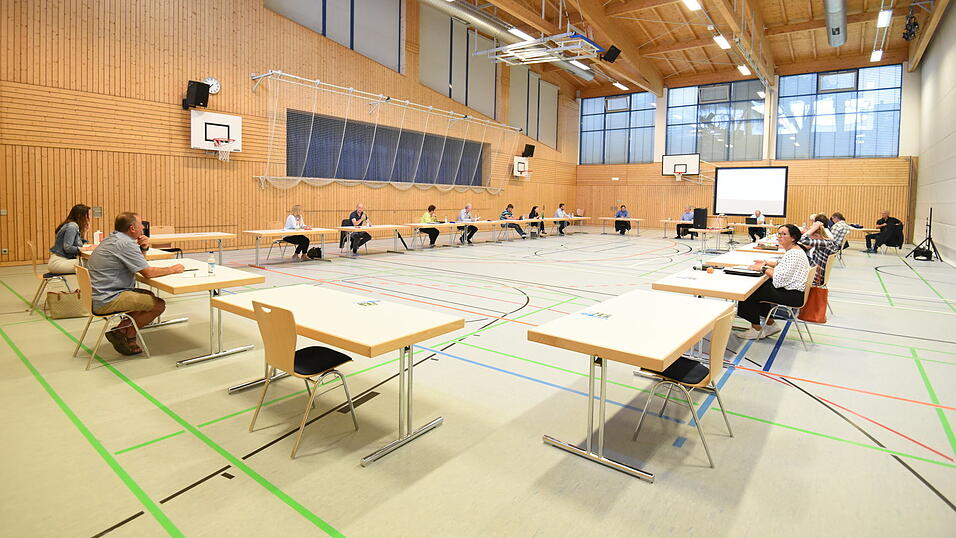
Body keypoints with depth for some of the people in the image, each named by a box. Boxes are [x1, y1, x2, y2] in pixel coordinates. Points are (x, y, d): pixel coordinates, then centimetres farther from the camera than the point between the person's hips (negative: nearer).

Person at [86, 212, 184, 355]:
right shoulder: (126, 244, -19)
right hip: (106, 301, -10)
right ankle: (121, 332, 2)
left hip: (96, 295, 10)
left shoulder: (112, 239, 13)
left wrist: (143, 248, 3)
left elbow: (138, 265, 21)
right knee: (159, 304, -9)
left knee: (149, 296, 21)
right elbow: (148, 272, -19)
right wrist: (173, 269, -4)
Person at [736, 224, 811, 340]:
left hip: (793, 295, -11)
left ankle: (756, 329, 4)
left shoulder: (793, 254, -23)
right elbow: (783, 265, 26)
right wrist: (766, 263, 13)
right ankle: (771, 324, 20)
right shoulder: (792, 250, 10)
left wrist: (763, 268, -15)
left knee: (751, 293, -9)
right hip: (789, 288, 11)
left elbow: (780, 279, -26)